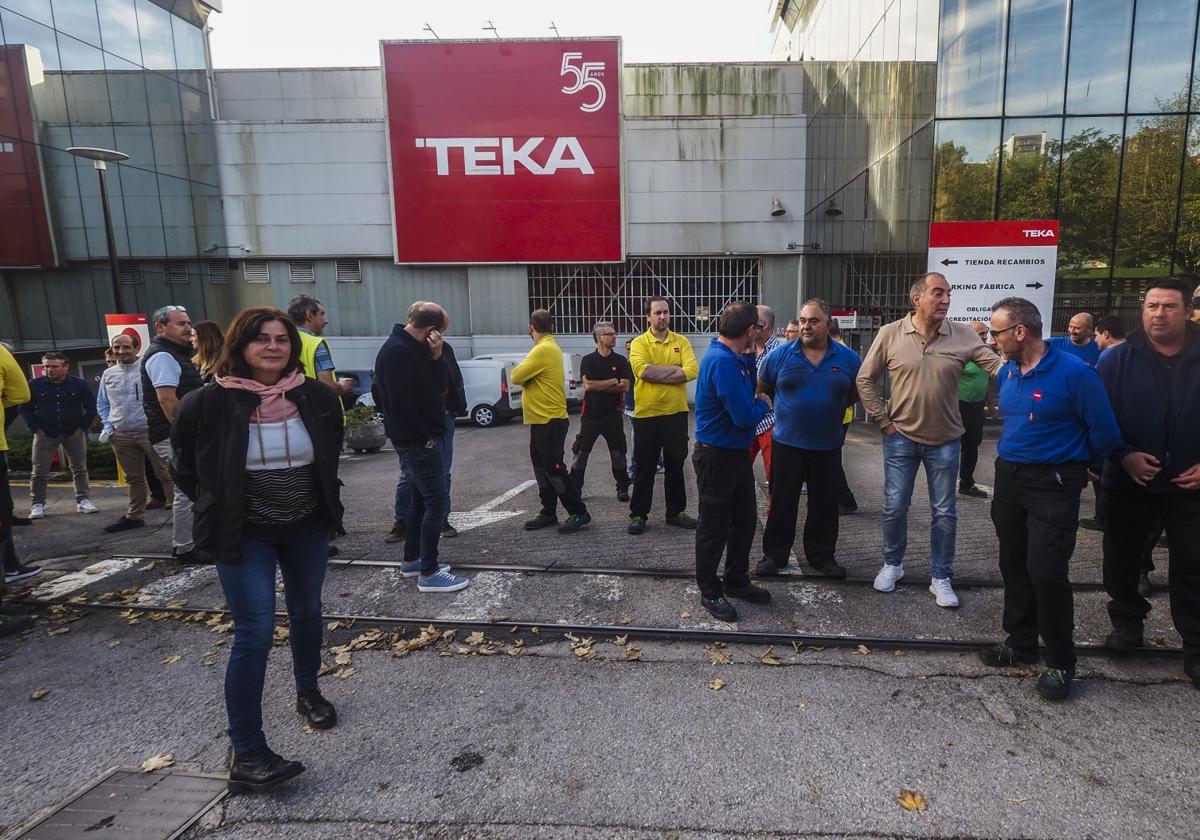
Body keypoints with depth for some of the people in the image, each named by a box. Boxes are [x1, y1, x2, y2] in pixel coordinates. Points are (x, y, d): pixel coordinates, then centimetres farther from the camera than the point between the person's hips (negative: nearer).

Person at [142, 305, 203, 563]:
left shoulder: (174, 354, 19)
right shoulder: (162, 356, -14)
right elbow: (167, 399, -23)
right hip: (174, 435, -11)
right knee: (187, 491, -6)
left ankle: (184, 543, 26)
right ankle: (184, 548, 3)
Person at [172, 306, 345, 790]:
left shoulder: (316, 398, -7)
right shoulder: (208, 404, -14)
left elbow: (331, 455, 12)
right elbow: (186, 469, 2)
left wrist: (324, 501, 10)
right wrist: (219, 510, 2)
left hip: (308, 528, 4)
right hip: (244, 535, -3)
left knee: (307, 613, 19)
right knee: (255, 633, -7)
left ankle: (308, 693, 44)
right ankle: (246, 754, 4)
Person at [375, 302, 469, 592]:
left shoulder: (416, 348, 12)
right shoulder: (397, 352, -19)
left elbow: (440, 386, 11)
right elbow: (400, 403, -24)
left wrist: (436, 356, -3)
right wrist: (422, 438, -20)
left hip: (424, 437, 11)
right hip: (418, 440, -11)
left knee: (421, 498, 18)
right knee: (437, 502, -7)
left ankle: (411, 560, 31)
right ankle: (428, 573, 1)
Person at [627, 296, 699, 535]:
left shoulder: (681, 342, 5)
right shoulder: (639, 343, -2)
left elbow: (693, 370, -11)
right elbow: (643, 370, -20)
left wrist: (657, 374, -15)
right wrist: (675, 369, -15)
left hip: (676, 413, 3)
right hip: (646, 414, -2)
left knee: (675, 465, 13)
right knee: (644, 467, 6)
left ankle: (676, 512, 26)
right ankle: (638, 514, 17)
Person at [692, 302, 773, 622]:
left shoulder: (731, 357, 6)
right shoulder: (722, 361, -25)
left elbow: (746, 392, 16)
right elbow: (744, 416, -27)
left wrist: (749, 356, 7)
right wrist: (764, 404, -6)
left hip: (737, 452, 10)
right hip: (717, 456, -10)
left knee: (745, 519, 19)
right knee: (714, 527, 5)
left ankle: (737, 581, 35)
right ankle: (710, 591, 21)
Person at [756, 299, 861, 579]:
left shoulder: (848, 358, -2)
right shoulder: (781, 355, -5)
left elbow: (856, 393, 12)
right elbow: (762, 387, 8)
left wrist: (830, 409, 5)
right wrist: (787, 409, 6)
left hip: (828, 445, 1)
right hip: (787, 443, -1)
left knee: (825, 504, 12)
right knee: (782, 502, 8)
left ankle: (822, 556, 27)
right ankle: (774, 555, 20)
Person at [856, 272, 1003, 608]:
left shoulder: (963, 336, -6)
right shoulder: (890, 334, -7)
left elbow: (998, 366, -11)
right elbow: (865, 379, -1)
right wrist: (883, 420, -3)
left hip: (945, 440, 1)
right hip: (901, 438, 0)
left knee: (944, 512, 9)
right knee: (895, 507, 9)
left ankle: (941, 577, 24)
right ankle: (892, 564, 30)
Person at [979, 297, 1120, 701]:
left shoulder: (1074, 372, -16)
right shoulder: (1007, 373, 5)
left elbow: (1104, 432, -7)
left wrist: (1076, 466, 7)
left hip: (1053, 483, -7)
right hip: (1008, 477, 7)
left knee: (1046, 571, -8)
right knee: (1014, 565, 13)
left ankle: (1060, 662, 11)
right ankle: (1020, 642, 29)